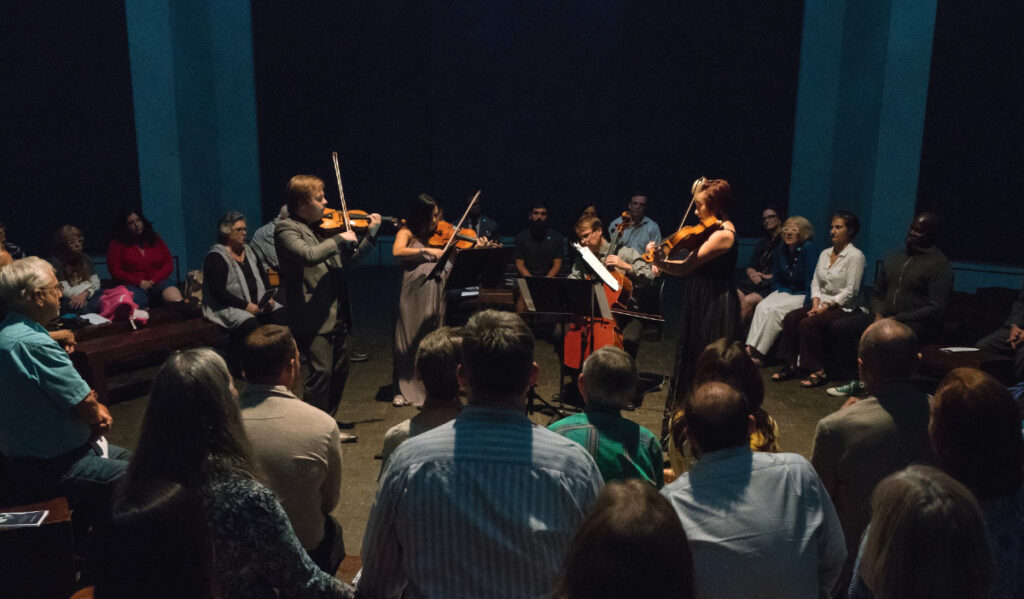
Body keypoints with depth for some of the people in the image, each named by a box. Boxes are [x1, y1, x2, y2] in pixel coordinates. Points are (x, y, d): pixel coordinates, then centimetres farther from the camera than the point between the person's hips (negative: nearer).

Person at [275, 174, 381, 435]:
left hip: (337, 314, 9)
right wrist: (340, 239, -16)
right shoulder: (286, 229, -8)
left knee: (339, 371, 14)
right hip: (313, 316, -8)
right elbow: (309, 255, -28)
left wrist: (370, 234, 19)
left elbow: (347, 261, 25)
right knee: (320, 372, -11)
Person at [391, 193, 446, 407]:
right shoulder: (407, 233, 1)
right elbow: (397, 252, -20)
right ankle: (404, 390, 12)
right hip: (414, 294, -4)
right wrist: (426, 251, -25)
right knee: (410, 340, 2)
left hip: (436, 293, 4)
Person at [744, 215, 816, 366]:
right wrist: (781, 291, 0)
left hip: (802, 295, -6)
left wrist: (806, 304, -18)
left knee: (775, 309, -28)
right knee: (762, 306, -23)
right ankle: (750, 348, -34)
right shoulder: (780, 250, 8)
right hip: (785, 291, 6)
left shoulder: (807, 248, -11)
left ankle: (757, 354, -27)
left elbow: (810, 279, -15)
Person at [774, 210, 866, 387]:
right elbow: (815, 282, 12)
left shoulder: (855, 256, -9)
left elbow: (851, 291, -14)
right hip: (822, 304, 7)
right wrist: (816, 304, -4)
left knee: (808, 324, -28)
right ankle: (789, 365, -11)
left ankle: (818, 371, -18)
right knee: (790, 318, -16)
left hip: (843, 308, -7)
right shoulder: (825, 254, 14)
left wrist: (826, 306, -16)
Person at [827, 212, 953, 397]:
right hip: (886, 318, 8)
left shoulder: (939, 265, -6)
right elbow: (877, 292, 22)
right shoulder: (895, 258, 18)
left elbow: (936, 309, -14)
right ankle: (854, 381, -1)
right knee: (838, 327, -8)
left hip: (919, 325, -8)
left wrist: (896, 319, -19)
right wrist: (878, 314, 0)